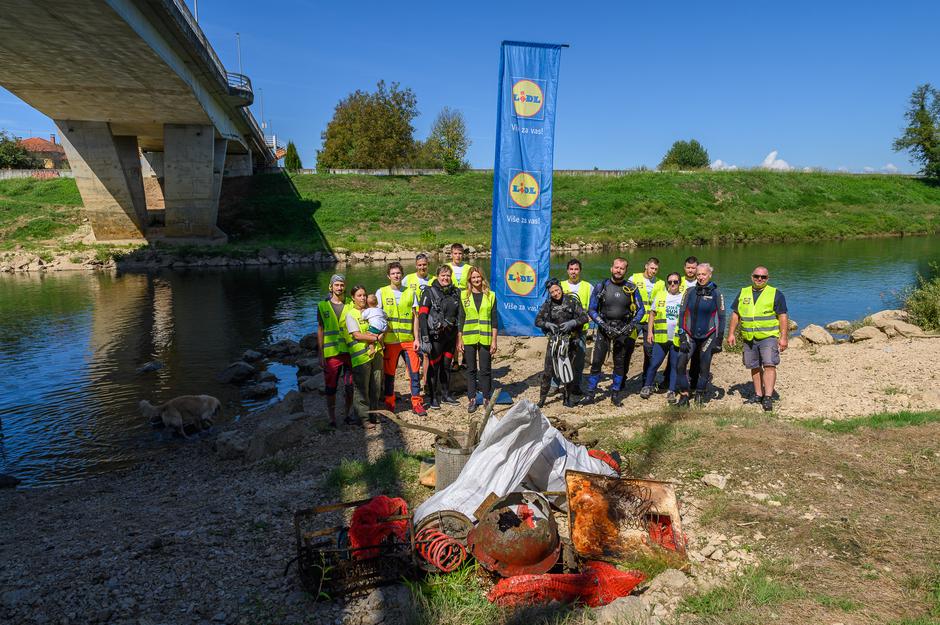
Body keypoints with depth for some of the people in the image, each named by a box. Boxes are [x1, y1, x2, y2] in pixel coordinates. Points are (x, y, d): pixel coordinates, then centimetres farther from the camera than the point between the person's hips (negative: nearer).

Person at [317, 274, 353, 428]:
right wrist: (320, 355, 1)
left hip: (350, 352, 1)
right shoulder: (323, 306, 4)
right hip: (331, 353, -1)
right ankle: (332, 419, 17)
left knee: (350, 386, 5)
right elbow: (320, 331, 5)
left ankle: (347, 414, 24)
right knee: (330, 388, 4)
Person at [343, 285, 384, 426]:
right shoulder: (350, 314, 0)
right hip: (361, 356, -6)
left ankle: (373, 414, 19)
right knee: (361, 388, -4)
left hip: (376, 352, 6)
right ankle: (363, 417, 5)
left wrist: (374, 334, -4)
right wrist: (376, 338, -9)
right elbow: (357, 335, -11)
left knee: (376, 387, 8)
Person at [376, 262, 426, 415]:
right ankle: (389, 406, 18)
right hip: (390, 341, -1)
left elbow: (414, 317, 8)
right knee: (389, 374, 6)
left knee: (415, 371, 0)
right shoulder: (381, 292, 3)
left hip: (408, 340, 1)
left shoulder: (410, 292, 8)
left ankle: (416, 403, 11)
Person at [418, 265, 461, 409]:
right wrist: (425, 339, -21)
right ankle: (433, 397, 15)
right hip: (435, 336, -5)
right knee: (434, 366, 2)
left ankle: (445, 394, 28)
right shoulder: (429, 292, -9)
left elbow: (459, 314, 15)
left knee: (447, 366, 15)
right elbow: (422, 316, -14)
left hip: (450, 336, 5)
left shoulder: (455, 292, 7)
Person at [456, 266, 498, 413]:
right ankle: (472, 399, 17)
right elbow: (460, 319, 5)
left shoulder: (490, 296, 3)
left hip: (485, 339, -1)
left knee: (485, 370, 4)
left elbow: (494, 320, 4)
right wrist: (459, 340, 0)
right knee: (471, 370, 8)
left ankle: (486, 398, 16)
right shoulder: (464, 295, 4)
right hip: (468, 339, 1)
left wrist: (494, 340, -1)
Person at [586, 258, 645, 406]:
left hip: (623, 330, 1)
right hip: (604, 328, -1)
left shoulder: (631, 288, 1)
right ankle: (590, 393, 3)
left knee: (620, 363, 6)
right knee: (596, 361, -6)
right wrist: (604, 326, -13)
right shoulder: (601, 286, -2)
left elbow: (641, 309, 6)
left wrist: (631, 325, -9)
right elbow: (592, 310, -2)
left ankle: (616, 393, 19)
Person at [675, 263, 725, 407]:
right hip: (690, 335, 2)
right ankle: (684, 395, 1)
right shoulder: (689, 292, 3)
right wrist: (682, 335, -3)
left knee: (704, 368, 5)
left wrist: (719, 339, -3)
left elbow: (721, 317, 1)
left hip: (708, 336, -1)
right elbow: (682, 313, 4)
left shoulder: (716, 293, -1)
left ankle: (700, 395, 21)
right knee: (681, 364, -10)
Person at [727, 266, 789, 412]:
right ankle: (758, 394, 22)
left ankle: (768, 397, -14)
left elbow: (783, 316, -3)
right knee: (755, 367, 11)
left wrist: (783, 337, -10)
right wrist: (731, 333, 7)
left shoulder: (775, 294, 0)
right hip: (749, 338, 4)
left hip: (769, 337, -4)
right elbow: (735, 314, 14)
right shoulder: (743, 293, 11)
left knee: (769, 365, -13)